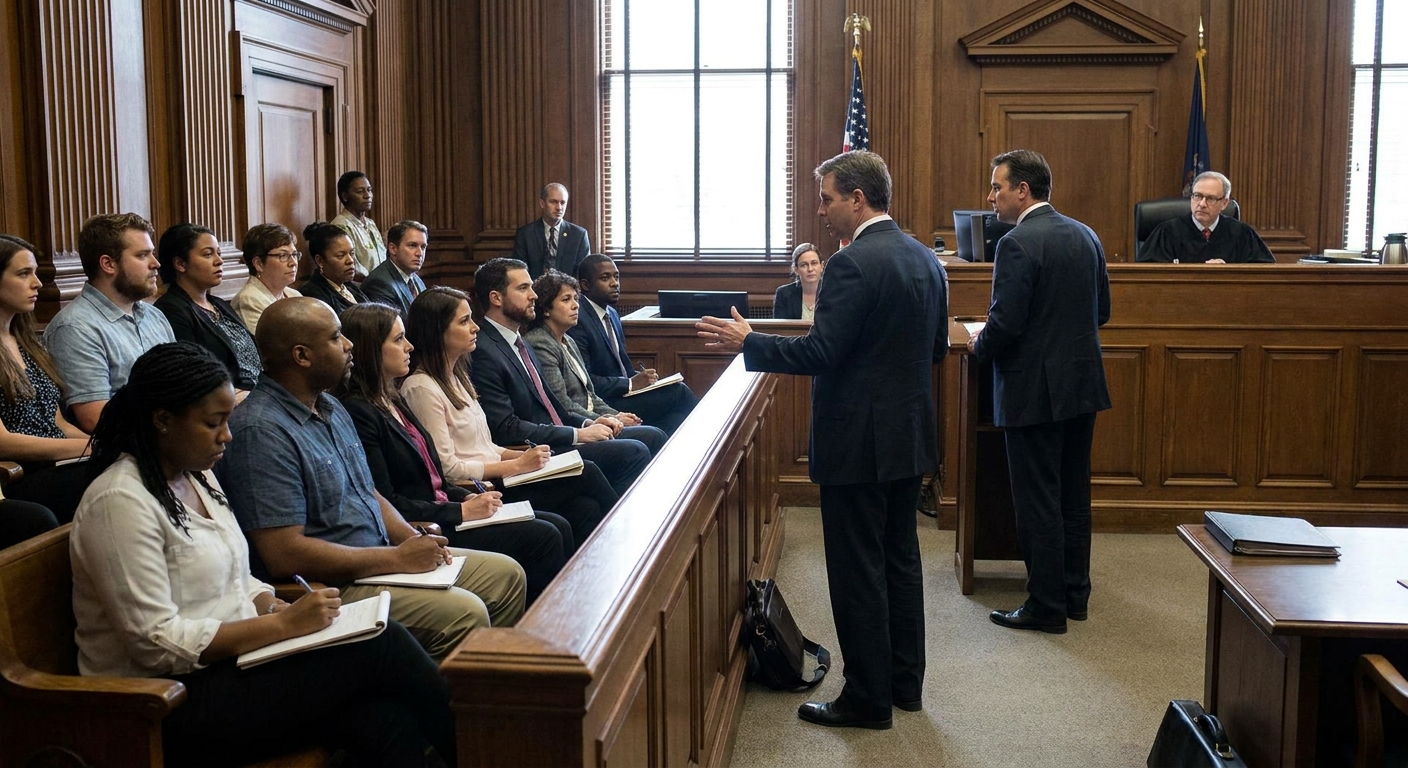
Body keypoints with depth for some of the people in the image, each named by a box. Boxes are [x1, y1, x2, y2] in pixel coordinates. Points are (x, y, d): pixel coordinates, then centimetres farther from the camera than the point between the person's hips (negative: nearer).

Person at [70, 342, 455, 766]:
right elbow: (157, 642, -20)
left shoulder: (197, 477, 12)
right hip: (174, 704, -8)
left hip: (232, 661, 8)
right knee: (379, 645, -20)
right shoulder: (120, 503, -16)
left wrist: (277, 606, -1)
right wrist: (284, 624, -20)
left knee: (388, 726, -21)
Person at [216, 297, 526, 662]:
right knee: (464, 613, -25)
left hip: (378, 560, 10)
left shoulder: (331, 408, 13)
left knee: (506, 574, 7)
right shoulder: (261, 431, -20)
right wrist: (397, 558, -19)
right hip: (329, 587, -10)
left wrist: (413, 539, 0)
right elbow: (286, 554, -25)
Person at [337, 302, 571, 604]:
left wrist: (468, 497, 3)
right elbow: (386, 504, -20)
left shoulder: (392, 400, 14)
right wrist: (461, 511, -16)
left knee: (558, 528, 2)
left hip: (439, 510, 10)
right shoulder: (359, 413, -16)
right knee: (543, 539, -15)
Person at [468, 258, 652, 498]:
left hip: (556, 442, 10)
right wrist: (578, 434, -16)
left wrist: (586, 424, 4)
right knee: (634, 453, -21)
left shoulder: (521, 345, 17)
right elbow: (505, 429, -20)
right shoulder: (484, 354, -14)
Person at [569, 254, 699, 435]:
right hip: (603, 405, -9)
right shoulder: (578, 320, -14)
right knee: (678, 391, -16)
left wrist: (639, 376, 2)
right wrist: (631, 384, -17)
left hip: (623, 393, 9)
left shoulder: (612, 314, 15)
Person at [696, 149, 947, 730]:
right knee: (900, 558, 18)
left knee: (857, 571, 2)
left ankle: (867, 699, 11)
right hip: (911, 436, 9)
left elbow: (819, 353, -22)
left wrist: (747, 343, -11)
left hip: (858, 442, -9)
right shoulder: (926, 259, 8)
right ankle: (906, 682, 28)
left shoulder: (852, 264, -20)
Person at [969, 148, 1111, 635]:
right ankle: (1075, 594, 27)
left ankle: (1046, 607, 9)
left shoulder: (1018, 244, -17)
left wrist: (979, 347, -2)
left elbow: (1005, 325, -21)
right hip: (1083, 386, 8)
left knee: (1037, 503, 1)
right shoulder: (1085, 235, 8)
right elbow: (1101, 311, 14)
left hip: (1034, 391, -8)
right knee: (1074, 496, 17)